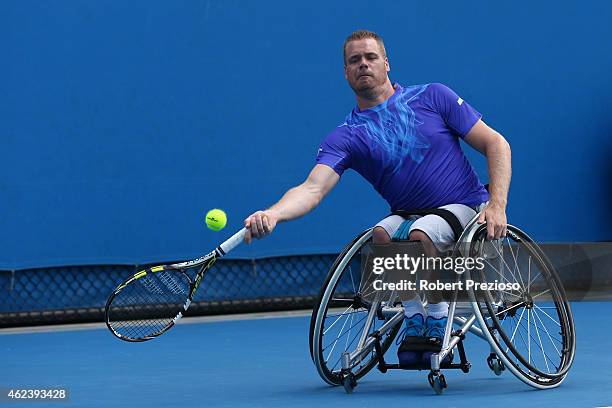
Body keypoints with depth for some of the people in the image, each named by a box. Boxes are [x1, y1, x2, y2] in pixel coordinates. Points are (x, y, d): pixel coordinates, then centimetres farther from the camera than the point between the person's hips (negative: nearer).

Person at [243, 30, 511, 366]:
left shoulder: (432, 96, -2)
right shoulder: (346, 136, -2)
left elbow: (496, 144, 0)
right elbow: (312, 189, -19)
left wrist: (497, 204, -14)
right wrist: (273, 214, -40)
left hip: (466, 208, -2)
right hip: (409, 213, 2)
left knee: (421, 235, -33)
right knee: (381, 235, -30)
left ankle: (438, 321, -10)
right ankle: (413, 317, -9)